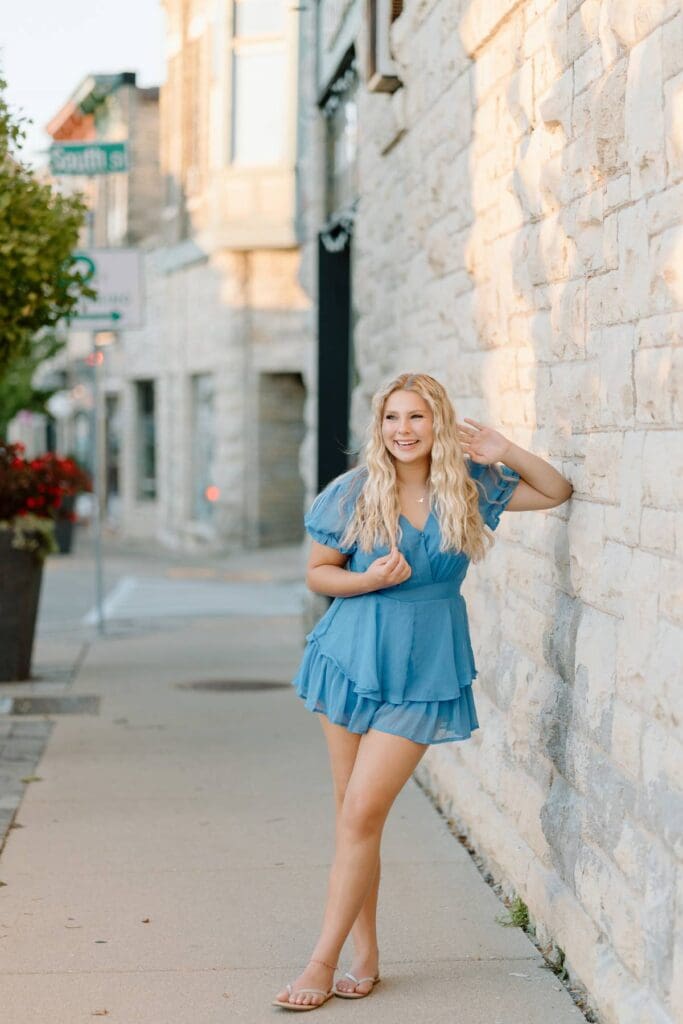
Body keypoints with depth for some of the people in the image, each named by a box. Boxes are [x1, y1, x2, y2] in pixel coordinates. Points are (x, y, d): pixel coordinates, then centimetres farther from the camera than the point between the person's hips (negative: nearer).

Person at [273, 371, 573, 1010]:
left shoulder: (469, 487, 2)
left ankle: (323, 962, 1)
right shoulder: (353, 492, -2)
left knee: (363, 813, -8)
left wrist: (504, 451, -5)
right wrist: (371, 579, -15)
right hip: (350, 657, 1)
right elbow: (317, 573, 4)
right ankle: (365, 955, 20)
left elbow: (557, 492, 12)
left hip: (423, 672, -1)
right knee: (350, 810, 6)